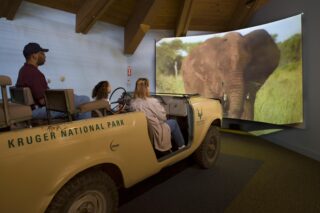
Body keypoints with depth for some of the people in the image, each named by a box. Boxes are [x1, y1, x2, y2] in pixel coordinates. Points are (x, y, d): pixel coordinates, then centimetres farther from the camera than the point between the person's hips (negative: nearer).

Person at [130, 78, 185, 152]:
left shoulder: (133, 103, -7)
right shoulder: (152, 102, -26)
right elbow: (162, 117, -12)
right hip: (155, 133, -6)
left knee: (167, 121, 26)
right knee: (173, 122, 17)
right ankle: (181, 146, 29)